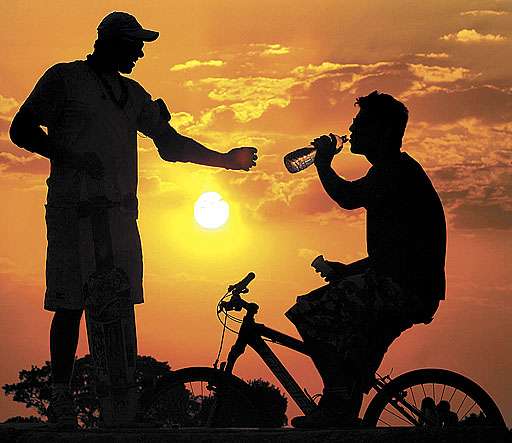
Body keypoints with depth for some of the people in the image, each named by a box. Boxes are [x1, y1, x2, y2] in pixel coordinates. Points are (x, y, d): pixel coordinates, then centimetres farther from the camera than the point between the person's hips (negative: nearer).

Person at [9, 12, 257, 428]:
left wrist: (224, 159, 18)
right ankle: (61, 399, -2)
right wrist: (70, 157, -15)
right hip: (75, 210, -6)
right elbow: (22, 129, -2)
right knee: (71, 304, -8)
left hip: (121, 211, 6)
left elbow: (171, 142, 25)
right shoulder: (65, 78, 3)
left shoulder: (133, 93, 20)